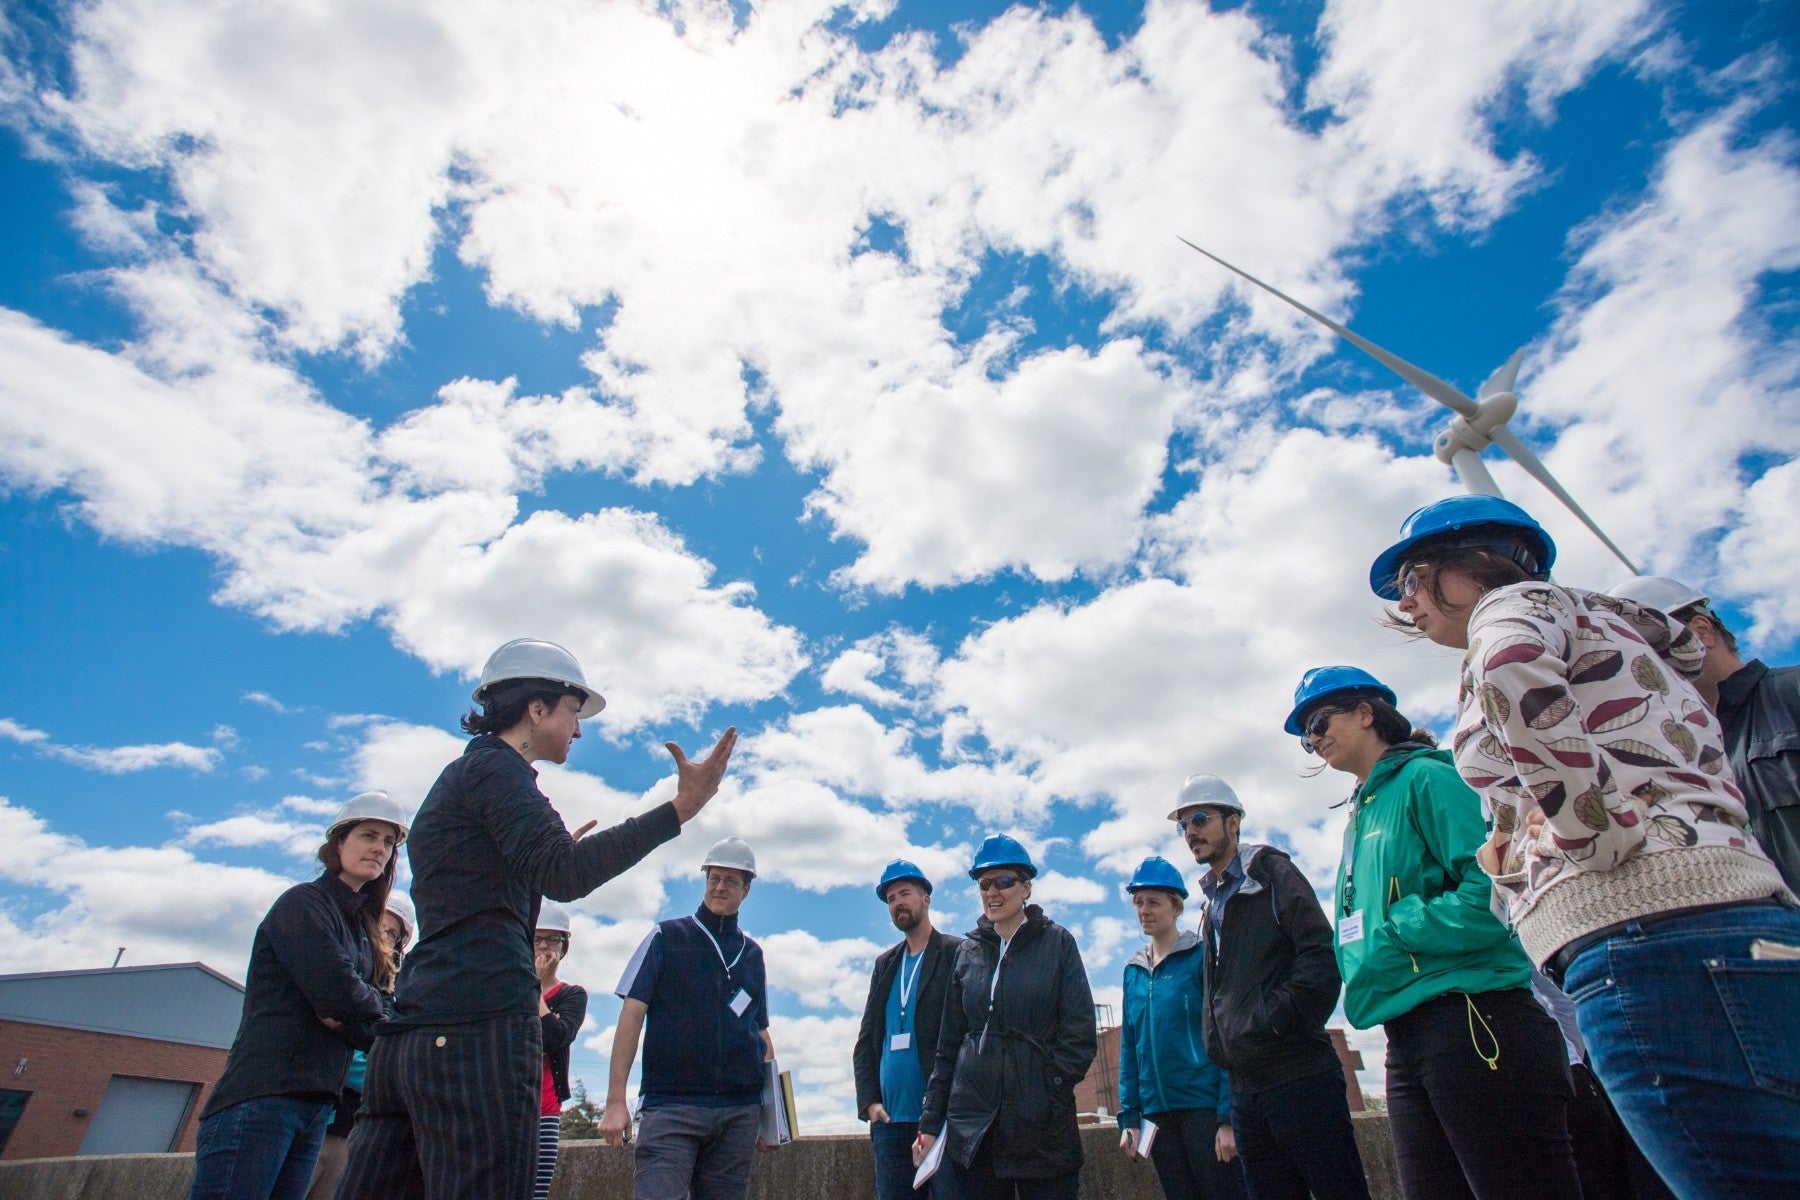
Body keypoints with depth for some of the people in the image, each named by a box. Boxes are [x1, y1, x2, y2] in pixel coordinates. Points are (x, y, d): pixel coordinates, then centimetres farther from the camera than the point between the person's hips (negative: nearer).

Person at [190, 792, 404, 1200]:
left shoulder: (362, 929, 18)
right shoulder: (303, 902, -6)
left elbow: (375, 1028, 11)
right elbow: (337, 993, -19)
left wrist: (349, 1015, -10)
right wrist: (374, 1006, 1)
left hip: (314, 1106, 8)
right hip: (260, 1099, -8)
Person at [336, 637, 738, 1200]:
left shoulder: (457, 776, 25)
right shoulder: (495, 765, -5)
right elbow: (562, 877, -20)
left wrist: (553, 852, 35)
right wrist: (678, 809, -24)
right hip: (479, 1025, -10)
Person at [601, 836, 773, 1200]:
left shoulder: (752, 953, 13)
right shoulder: (667, 937, 4)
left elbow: (761, 1033, 17)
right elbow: (632, 1015, -1)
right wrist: (616, 1100, -8)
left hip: (740, 1111, 4)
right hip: (672, 1105, -3)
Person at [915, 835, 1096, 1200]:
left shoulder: (1057, 943, 0)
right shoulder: (968, 951, 8)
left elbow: (1081, 1032, -5)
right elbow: (948, 1043, 10)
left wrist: (1048, 1088, -13)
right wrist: (931, 1122, 7)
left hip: (1041, 1126, -3)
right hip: (972, 1125, 3)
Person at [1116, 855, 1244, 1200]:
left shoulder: (1202, 956, -5)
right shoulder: (1134, 970, 11)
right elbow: (1129, 1047, 13)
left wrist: (1229, 1117, -14)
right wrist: (1129, 1116, 9)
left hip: (1205, 1106, -5)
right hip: (1157, 1113, 5)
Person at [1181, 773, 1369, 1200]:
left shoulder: (1270, 872, -2)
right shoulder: (1212, 902, 20)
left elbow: (1321, 956, -14)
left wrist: (1275, 1023, -17)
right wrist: (1216, 1043, 9)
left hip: (1298, 1073, -8)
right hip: (1246, 1086, 8)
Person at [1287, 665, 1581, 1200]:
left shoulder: (1426, 779, -6)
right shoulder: (1359, 816, 19)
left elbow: (1492, 888, -19)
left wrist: (1395, 933, -14)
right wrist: (1363, 980, 5)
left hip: (1472, 1020, -9)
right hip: (1405, 1039, 9)